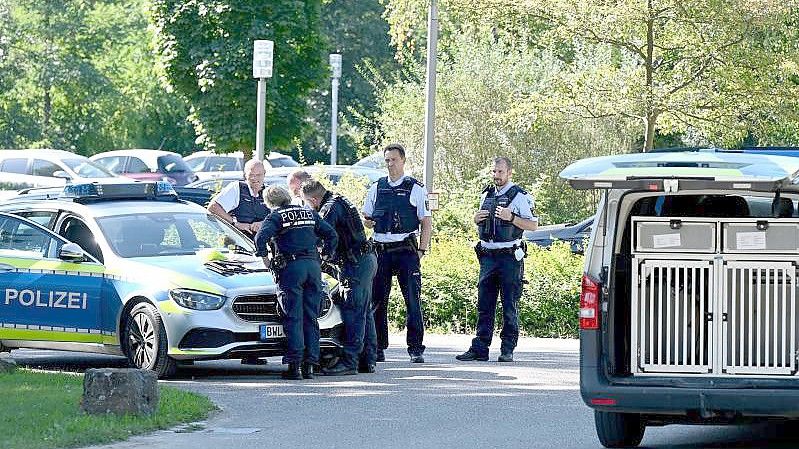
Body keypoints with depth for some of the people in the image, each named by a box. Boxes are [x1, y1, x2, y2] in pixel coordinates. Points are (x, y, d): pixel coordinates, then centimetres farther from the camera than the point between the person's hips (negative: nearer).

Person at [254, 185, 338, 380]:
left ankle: (295, 364, -12)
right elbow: (332, 235, 16)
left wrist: (264, 259, -2)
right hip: (313, 266, 4)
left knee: (293, 317, -5)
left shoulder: (276, 216, 2)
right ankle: (310, 365, 4)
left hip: (291, 268, -4)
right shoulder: (309, 213, 18)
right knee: (311, 317, 7)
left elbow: (261, 237, -14)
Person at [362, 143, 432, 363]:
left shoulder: (416, 189, 2)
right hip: (381, 250, 3)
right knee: (377, 300, 3)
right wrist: (369, 222, -3)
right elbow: (365, 218, 21)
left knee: (413, 300, -6)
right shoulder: (376, 188, 12)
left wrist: (421, 250, -5)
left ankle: (416, 349, -3)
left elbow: (427, 222, 2)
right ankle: (378, 348, 9)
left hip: (406, 250, -3)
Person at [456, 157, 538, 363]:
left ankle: (507, 350, 2)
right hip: (488, 256, 6)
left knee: (510, 306, -2)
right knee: (484, 306, 5)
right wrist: (477, 219, 3)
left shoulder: (519, 196, -4)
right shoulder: (487, 195, 15)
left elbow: (533, 224, -7)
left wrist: (511, 217, -20)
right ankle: (479, 349, 6)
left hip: (509, 257, -6)